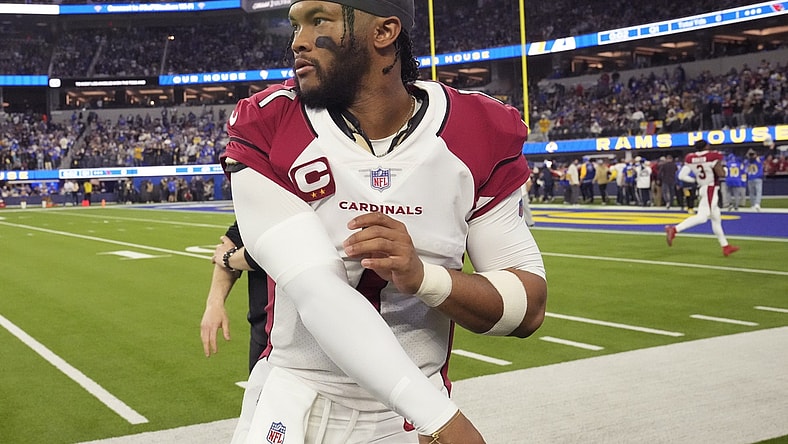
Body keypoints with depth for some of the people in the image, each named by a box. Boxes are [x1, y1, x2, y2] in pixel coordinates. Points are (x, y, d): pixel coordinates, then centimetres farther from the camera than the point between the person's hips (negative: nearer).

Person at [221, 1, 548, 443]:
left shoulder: (481, 134, -10)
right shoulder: (267, 130, -14)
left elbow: (529, 306, -9)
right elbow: (318, 292, -23)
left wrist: (420, 274, -26)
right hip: (294, 406, -1)